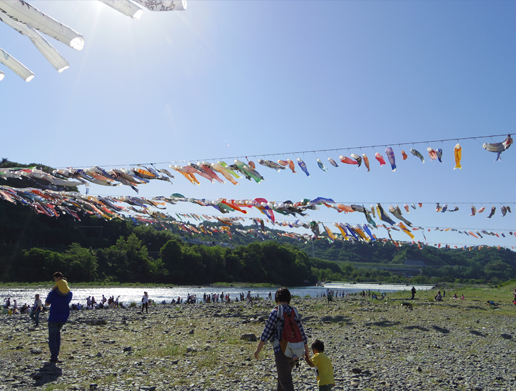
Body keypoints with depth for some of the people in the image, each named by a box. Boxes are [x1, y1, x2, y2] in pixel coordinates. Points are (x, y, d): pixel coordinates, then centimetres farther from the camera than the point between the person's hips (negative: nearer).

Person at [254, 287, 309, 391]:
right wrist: (306, 350, 21)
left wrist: (258, 349, -3)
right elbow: (302, 333, 10)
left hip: (281, 351, -6)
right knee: (281, 378, 25)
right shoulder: (294, 312, 6)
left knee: (286, 382, 2)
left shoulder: (276, 312, -11)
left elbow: (266, 333, -11)